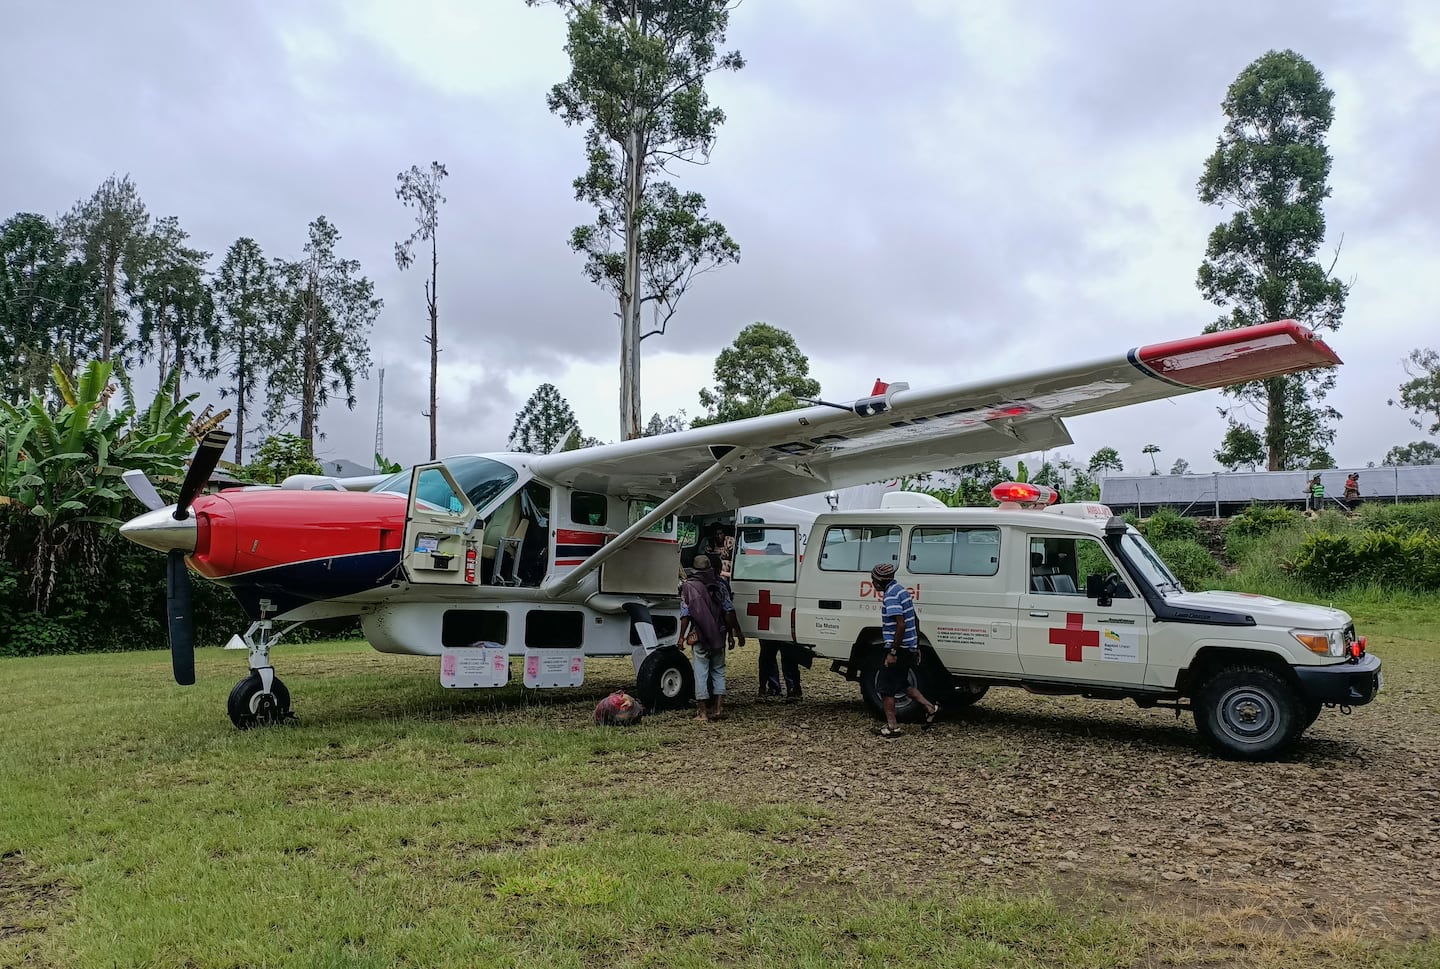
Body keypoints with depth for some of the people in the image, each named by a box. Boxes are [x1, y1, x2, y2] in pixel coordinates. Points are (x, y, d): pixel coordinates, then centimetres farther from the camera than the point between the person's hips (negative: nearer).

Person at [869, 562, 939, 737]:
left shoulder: (891, 595, -18)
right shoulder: (901, 590, 14)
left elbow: (901, 625, -26)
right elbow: (915, 621, 20)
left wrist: (893, 652, -23)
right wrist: (916, 647, 24)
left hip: (898, 648, -10)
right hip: (909, 647, 10)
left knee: (885, 687, 1)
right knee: (901, 683, 21)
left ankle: (892, 726, 4)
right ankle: (930, 707, 15)